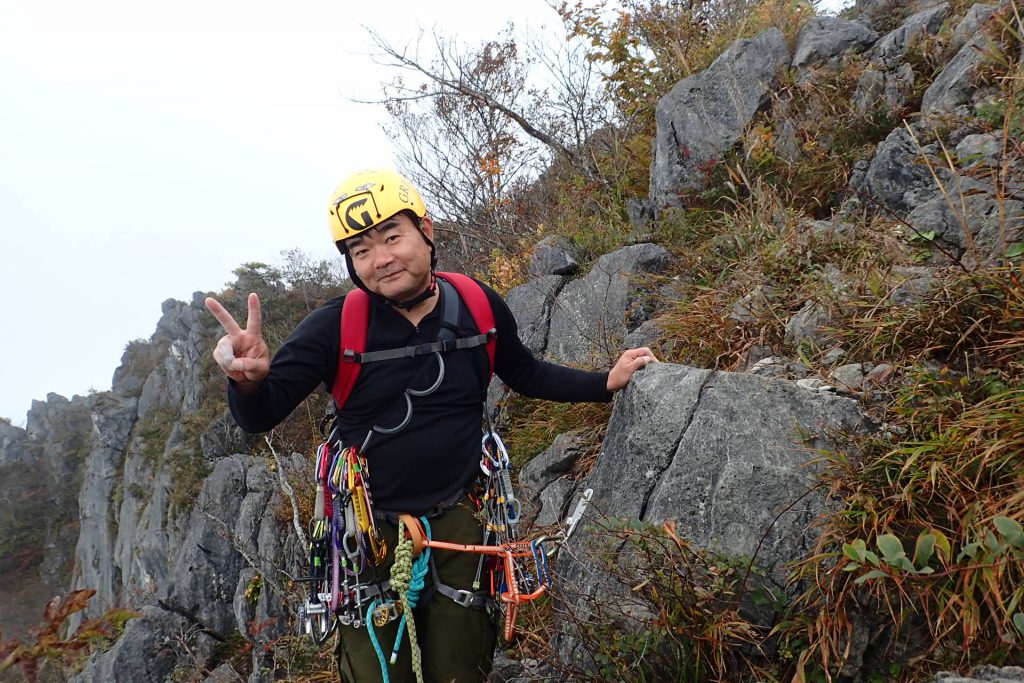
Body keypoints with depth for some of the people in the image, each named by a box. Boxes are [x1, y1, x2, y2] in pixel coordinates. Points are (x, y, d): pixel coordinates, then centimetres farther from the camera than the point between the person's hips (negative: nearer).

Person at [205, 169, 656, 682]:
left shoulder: (480, 306, -7)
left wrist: (605, 383, 2)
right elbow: (261, 417, -17)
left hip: (457, 522, 2)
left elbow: (526, 375, 11)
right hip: (371, 530, -1)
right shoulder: (334, 326, -15)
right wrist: (249, 382, -40)